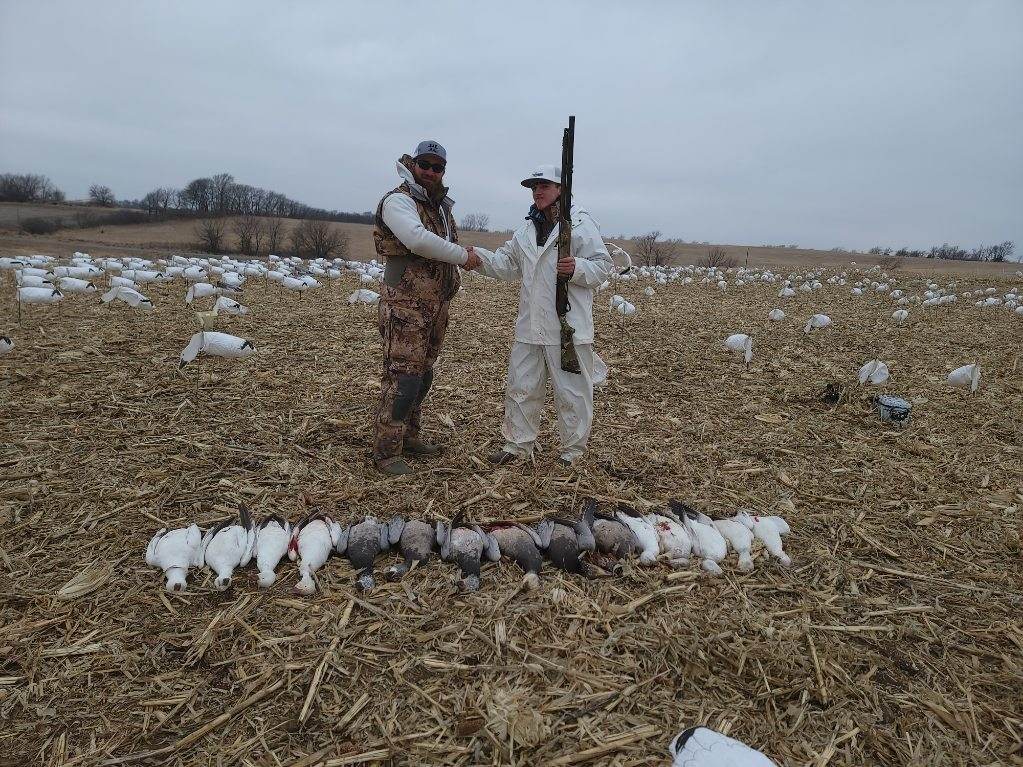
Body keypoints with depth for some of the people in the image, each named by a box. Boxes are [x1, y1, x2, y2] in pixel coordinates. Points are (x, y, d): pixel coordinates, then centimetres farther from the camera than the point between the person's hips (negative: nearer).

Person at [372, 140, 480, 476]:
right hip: (405, 306, -9)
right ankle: (386, 451, -2)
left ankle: (409, 436, 28)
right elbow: (417, 239, -29)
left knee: (423, 374, 15)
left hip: (437, 305, 9)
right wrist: (463, 255, -20)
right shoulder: (398, 200, -11)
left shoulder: (441, 205, 16)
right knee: (403, 378, -10)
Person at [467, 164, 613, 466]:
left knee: (571, 391, 3)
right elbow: (507, 263, 17)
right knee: (521, 386, 13)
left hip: (568, 327, -6)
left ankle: (573, 452, 19)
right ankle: (517, 444, 28)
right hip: (530, 326, 6)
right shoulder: (527, 228, 16)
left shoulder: (581, 223, -4)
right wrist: (479, 256, 1)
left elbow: (603, 266, -6)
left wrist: (577, 268, -24)